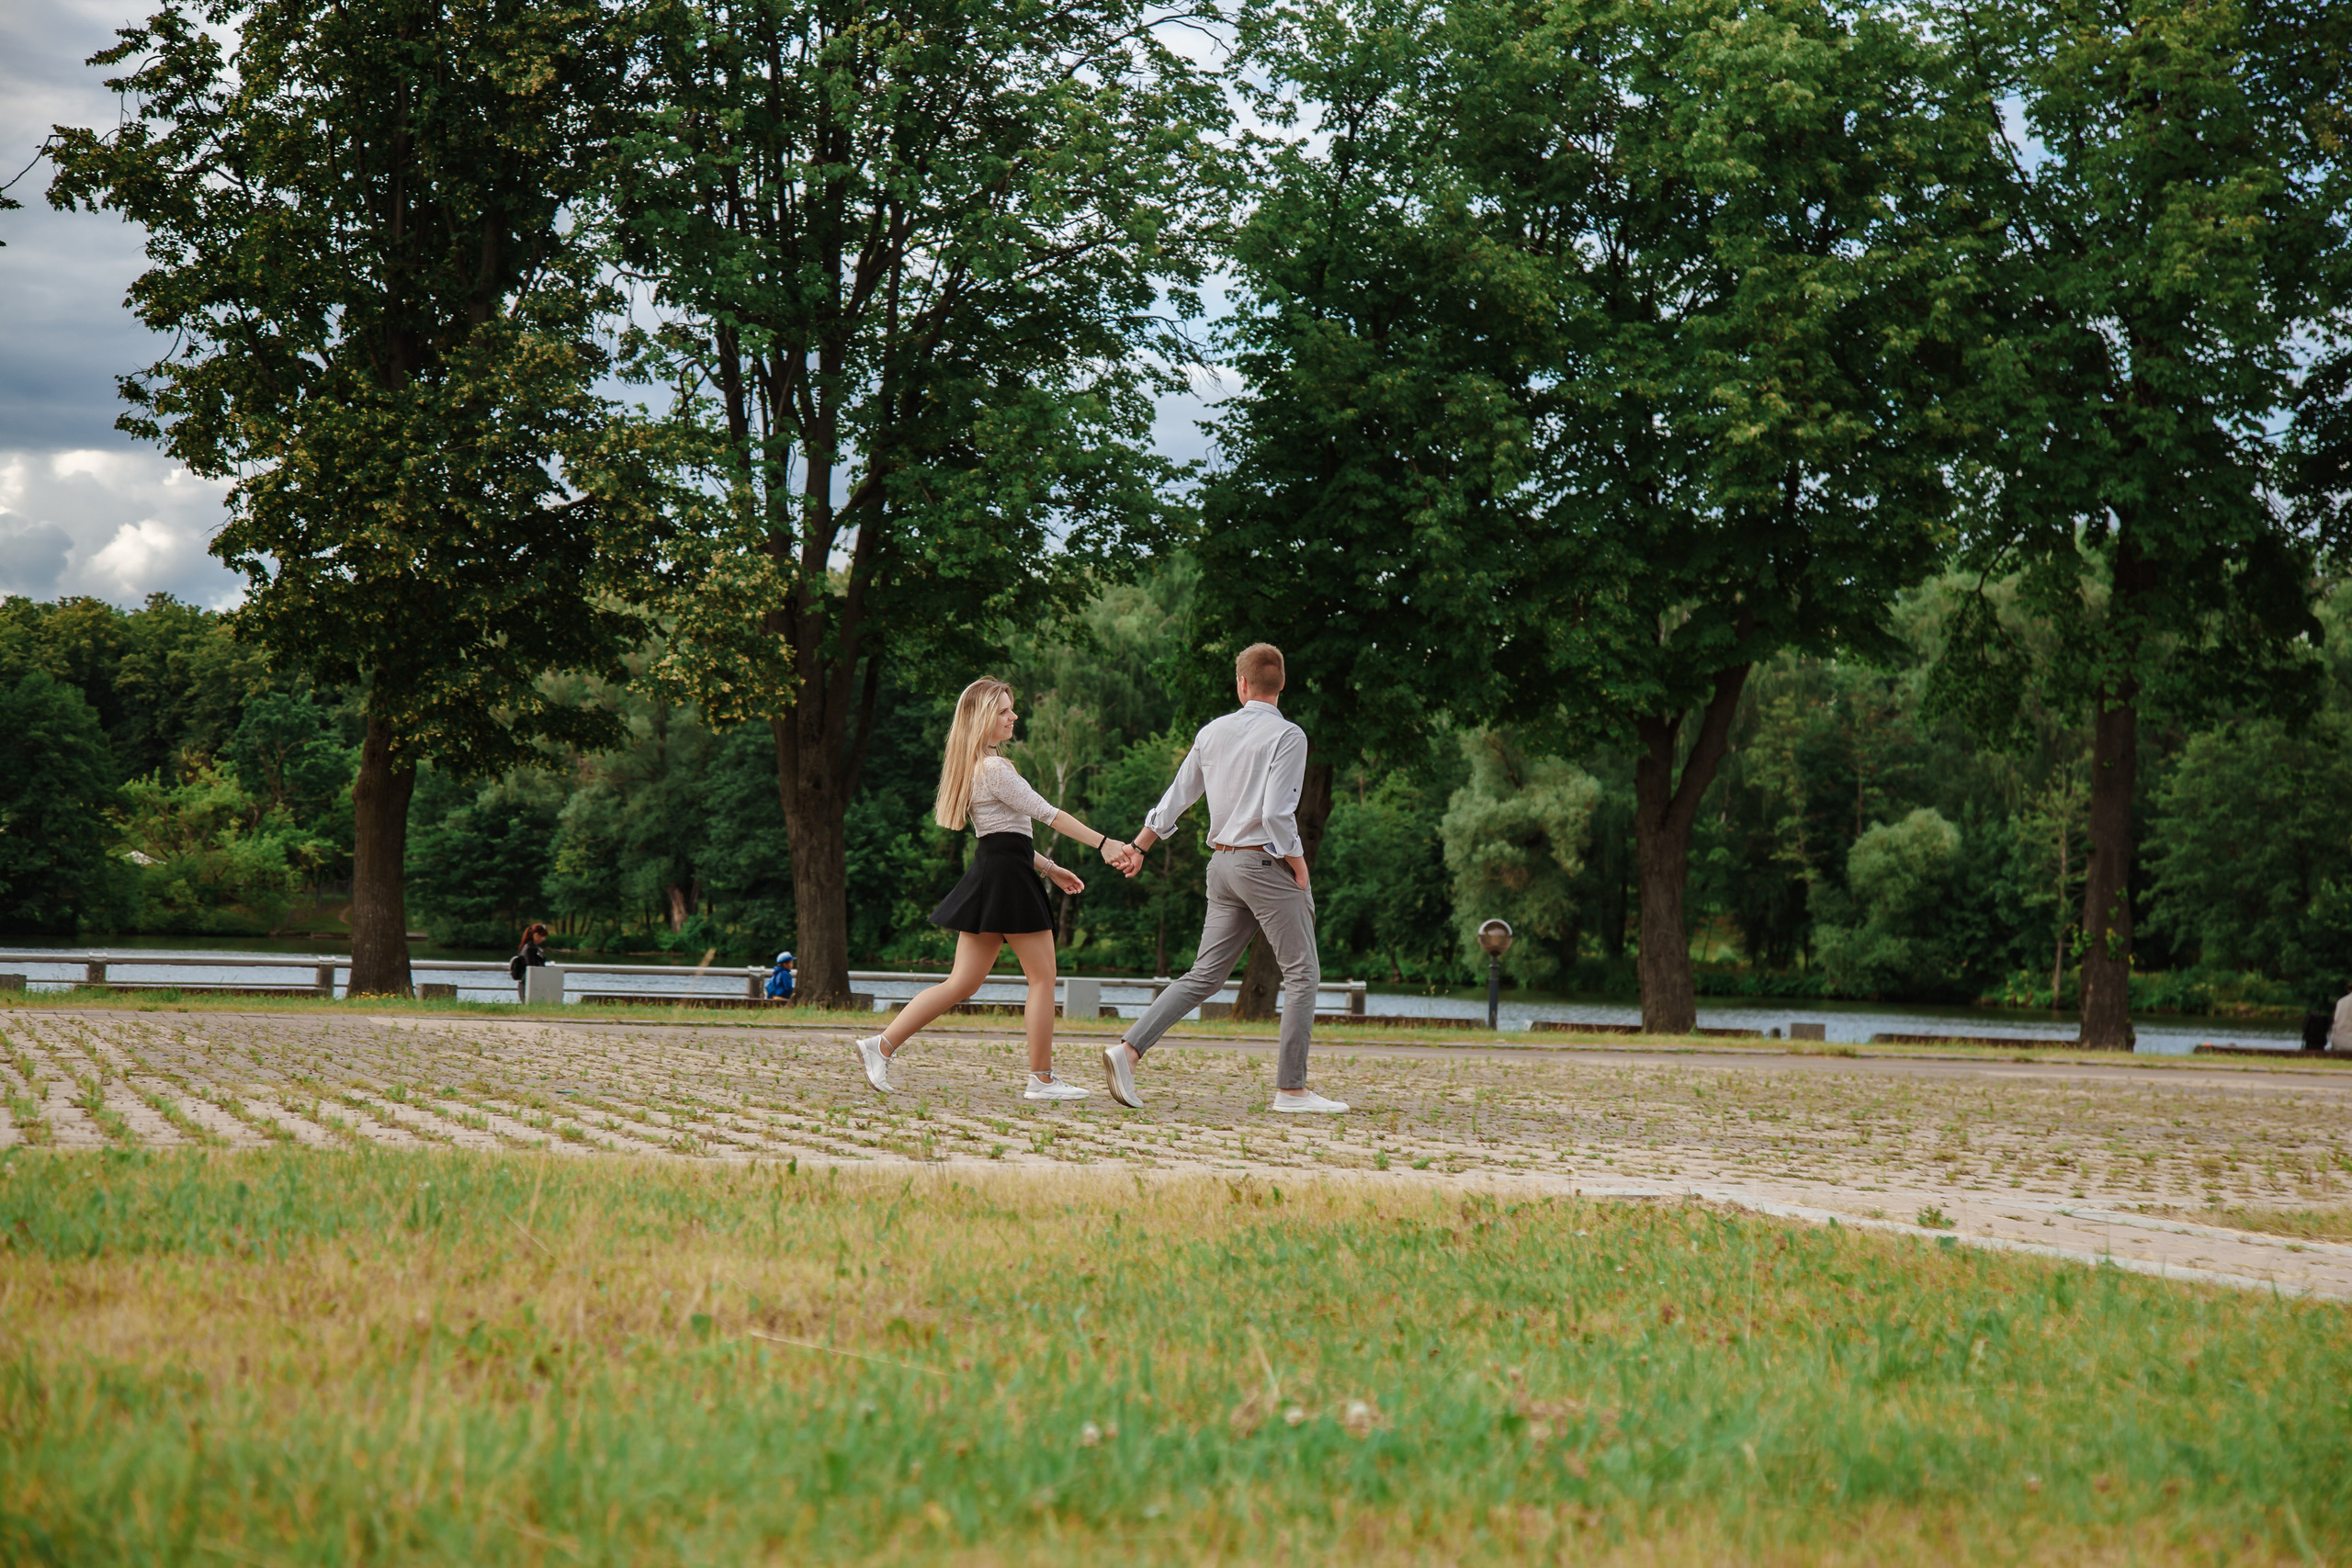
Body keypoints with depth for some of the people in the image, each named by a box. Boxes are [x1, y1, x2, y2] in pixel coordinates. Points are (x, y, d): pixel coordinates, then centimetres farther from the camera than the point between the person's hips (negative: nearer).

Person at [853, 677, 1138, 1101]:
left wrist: (1050, 868, 21)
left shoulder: (973, 767, 17)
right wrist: (1104, 844, -12)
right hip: (1009, 875, -10)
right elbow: (1047, 814, -14)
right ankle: (1041, 1079, 2)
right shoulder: (996, 769, -14)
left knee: (962, 983, 8)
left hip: (988, 874, 10)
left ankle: (882, 1045, 4)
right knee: (1043, 976, -1)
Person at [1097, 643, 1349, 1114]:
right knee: (1302, 974, 1)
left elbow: (1176, 798, 17)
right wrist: (1301, 872, -8)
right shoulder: (1287, 736, -9)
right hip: (1265, 862, -7)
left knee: (1205, 975, 9)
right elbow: (1277, 815, -18)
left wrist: (1138, 847, 29)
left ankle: (1128, 1050, -3)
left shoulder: (1212, 732, 10)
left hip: (1223, 863, 7)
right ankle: (1291, 1089, -1)